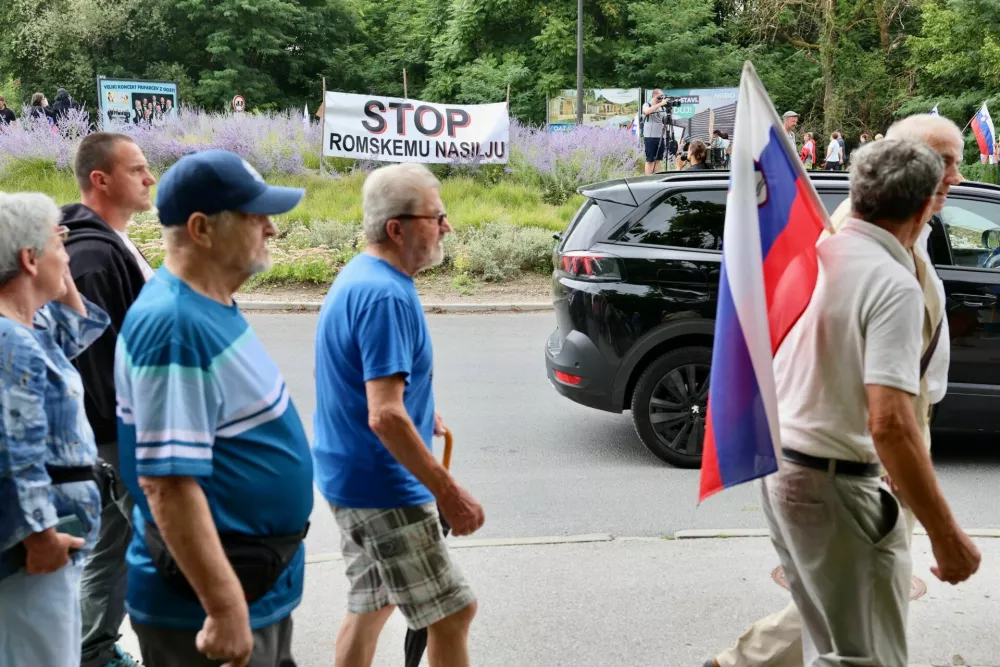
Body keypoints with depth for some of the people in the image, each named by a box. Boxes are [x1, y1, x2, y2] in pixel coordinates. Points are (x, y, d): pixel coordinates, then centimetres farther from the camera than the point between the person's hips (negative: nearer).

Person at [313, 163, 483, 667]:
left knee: (371, 602, 21)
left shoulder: (359, 277, 8)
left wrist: (420, 412, 19)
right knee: (453, 611, -1)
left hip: (353, 476, 10)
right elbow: (385, 417, -29)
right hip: (381, 486, -10)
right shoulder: (386, 295, -23)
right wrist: (449, 493, -24)